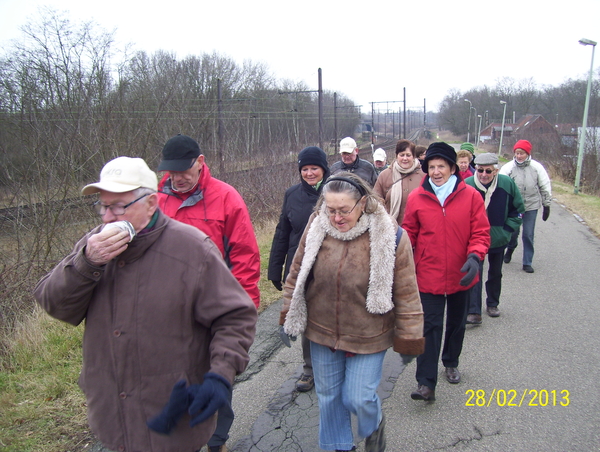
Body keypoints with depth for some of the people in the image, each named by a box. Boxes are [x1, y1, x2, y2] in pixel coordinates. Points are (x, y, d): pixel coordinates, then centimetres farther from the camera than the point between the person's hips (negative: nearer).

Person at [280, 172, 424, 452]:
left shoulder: (389, 236, -17)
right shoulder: (316, 230, -8)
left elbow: (406, 294, -11)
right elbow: (296, 277, 4)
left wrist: (408, 340, -6)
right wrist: (289, 318, 8)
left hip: (368, 337, -3)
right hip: (321, 334, 4)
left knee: (359, 398, 2)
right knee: (328, 396, 17)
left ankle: (374, 425, 39)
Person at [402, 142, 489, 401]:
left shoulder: (470, 196, -7)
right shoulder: (416, 198, -6)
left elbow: (481, 232, -5)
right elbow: (409, 233, 3)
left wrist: (475, 256, -22)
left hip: (460, 275, 2)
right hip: (428, 275, -2)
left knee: (456, 323, 21)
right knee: (430, 327, -3)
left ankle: (451, 363, 45)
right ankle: (426, 384, 3)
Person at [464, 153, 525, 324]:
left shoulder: (507, 184, -13)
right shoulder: (467, 186, -20)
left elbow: (518, 209, 1)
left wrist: (508, 229, -6)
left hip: (499, 239, 3)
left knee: (495, 274, 17)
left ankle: (492, 304, 36)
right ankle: (474, 312, -4)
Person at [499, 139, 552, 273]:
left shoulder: (536, 167, -4)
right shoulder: (508, 167, -8)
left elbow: (545, 187, 5)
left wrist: (546, 205, 7)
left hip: (531, 206, 0)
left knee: (528, 235, 3)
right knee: (512, 232, 8)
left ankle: (527, 262, 14)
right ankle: (510, 249, 39)